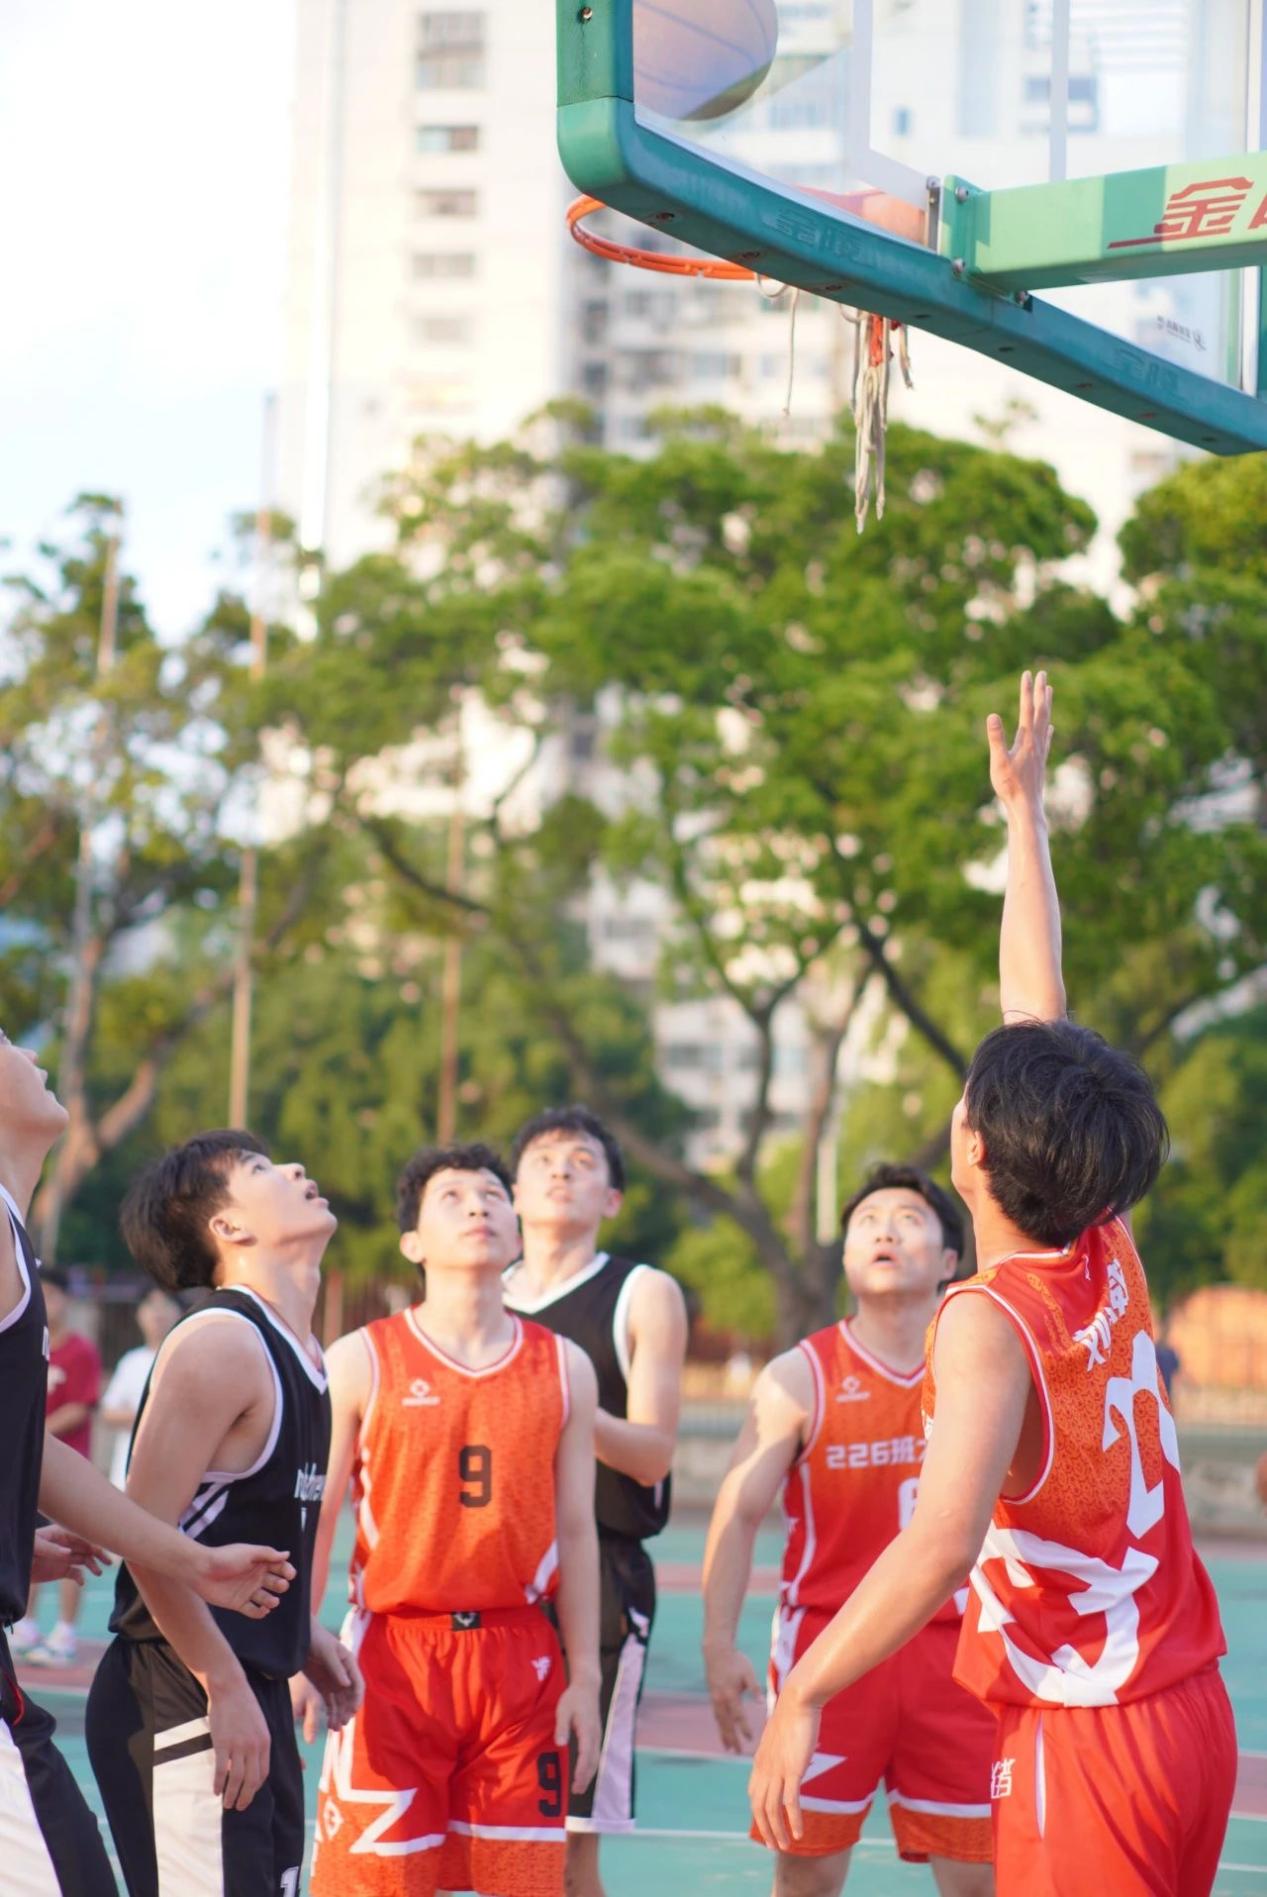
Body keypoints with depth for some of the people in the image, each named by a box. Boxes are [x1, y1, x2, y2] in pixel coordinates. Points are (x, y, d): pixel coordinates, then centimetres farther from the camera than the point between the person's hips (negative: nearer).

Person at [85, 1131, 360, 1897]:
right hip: (183, 1703, -10)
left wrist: (302, 1630, 16)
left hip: (252, 1695, 10)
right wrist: (226, 1688, -19)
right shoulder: (220, 1344, -15)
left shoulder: (299, 1352, 14)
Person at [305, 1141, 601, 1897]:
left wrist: (584, 1676, 6)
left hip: (521, 1662, 2)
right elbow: (314, 1522, 0)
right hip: (397, 1648, -2)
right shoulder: (361, 1361, 0)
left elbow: (576, 1530, 9)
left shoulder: (564, 1369, 8)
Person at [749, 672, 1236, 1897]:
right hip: (1190, 1708, 8)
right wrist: (1024, 809, 23)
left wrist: (802, 1695, -27)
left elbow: (944, 1540, -32)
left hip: (1083, 1737, -8)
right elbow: (1039, 1013, 15)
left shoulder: (988, 1324, -17)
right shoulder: (1112, 1259, 4)